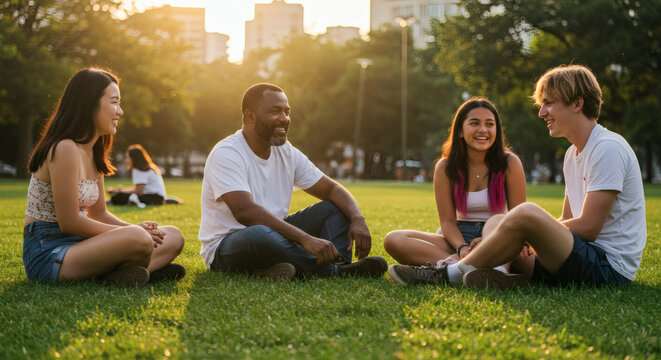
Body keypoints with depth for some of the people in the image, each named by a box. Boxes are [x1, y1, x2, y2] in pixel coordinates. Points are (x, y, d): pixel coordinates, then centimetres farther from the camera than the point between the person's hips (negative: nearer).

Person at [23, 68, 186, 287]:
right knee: (138, 240, -36)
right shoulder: (65, 149, -15)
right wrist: (133, 232, -12)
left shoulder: (93, 153, 15)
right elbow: (69, 222, -18)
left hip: (76, 244, 11)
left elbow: (99, 214, 19)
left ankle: (121, 271, -20)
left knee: (173, 237, 2)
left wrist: (137, 228, -1)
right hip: (48, 252, -11)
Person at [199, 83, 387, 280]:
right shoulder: (226, 154, -16)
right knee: (259, 234, -40)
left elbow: (332, 189, 9)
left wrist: (358, 220, -13)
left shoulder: (287, 153, 7)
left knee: (335, 208, -2)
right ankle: (334, 269, -23)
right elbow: (245, 212, -30)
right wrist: (305, 239, -37)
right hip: (224, 249, -8)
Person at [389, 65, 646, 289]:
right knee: (495, 222, 10)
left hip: (610, 269, -10)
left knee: (526, 213, -30)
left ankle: (450, 275, -15)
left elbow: (588, 228, -17)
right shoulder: (574, 153, 19)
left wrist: (531, 231, -8)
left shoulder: (608, 149, -12)